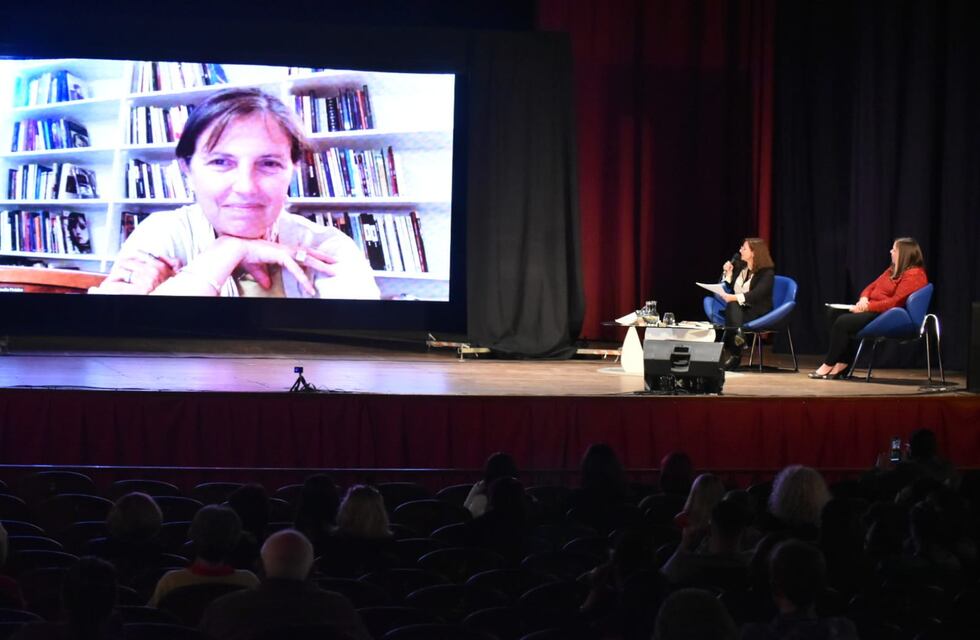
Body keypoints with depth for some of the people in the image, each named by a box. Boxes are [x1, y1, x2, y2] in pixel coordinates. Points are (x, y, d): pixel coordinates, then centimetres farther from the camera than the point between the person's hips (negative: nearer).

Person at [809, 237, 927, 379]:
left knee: (843, 321, -23)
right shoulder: (894, 270, 16)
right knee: (834, 312, -6)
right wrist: (864, 299, -3)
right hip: (873, 309, 10)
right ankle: (842, 364, -13)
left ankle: (828, 365, -10)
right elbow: (872, 287, 20)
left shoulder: (913, 275, -14)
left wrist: (868, 307, -20)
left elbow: (895, 302, -22)